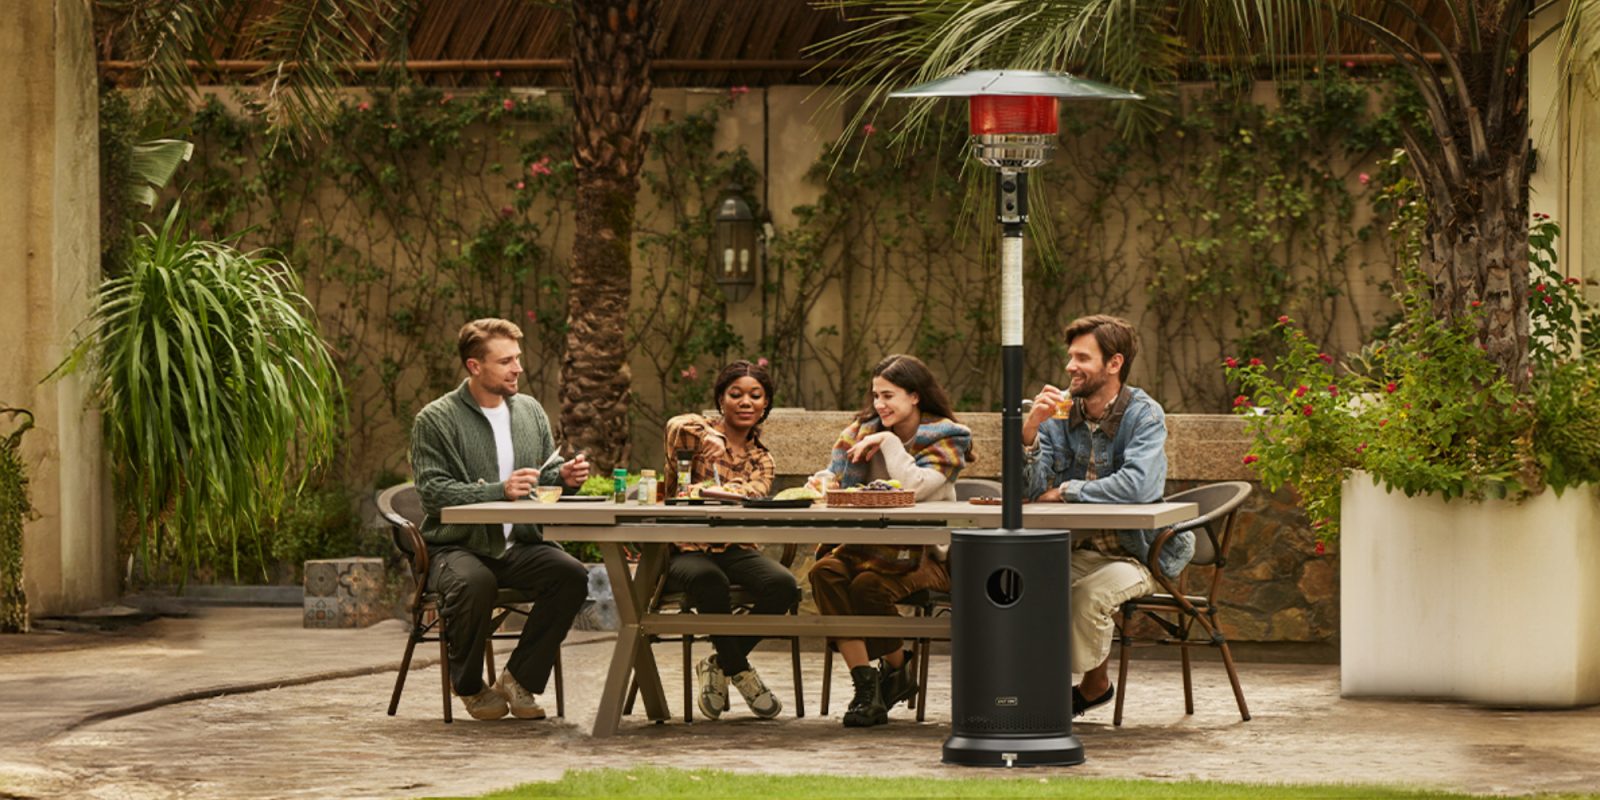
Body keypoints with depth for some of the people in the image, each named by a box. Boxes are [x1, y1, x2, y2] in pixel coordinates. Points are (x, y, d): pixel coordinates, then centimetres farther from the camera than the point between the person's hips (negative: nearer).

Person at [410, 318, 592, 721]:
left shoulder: (530, 411, 14)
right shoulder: (435, 420, -5)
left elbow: (544, 479, 21)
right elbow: (432, 491, -15)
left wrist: (564, 478, -4)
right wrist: (499, 491, -25)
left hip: (518, 544, 5)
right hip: (457, 546, -5)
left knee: (571, 574, -24)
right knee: (473, 581, -38)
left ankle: (519, 679, -8)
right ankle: (470, 686, -9)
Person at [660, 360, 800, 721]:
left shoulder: (761, 458, 15)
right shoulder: (699, 430, 4)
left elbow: (756, 490, -9)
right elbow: (676, 427, -23)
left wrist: (715, 491, -29)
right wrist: (706, 437, -44)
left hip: (737, 549, 4)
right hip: (688, 549, -4)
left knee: (783, 585, -27)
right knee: (709, 580, -38)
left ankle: (719, 664, -6)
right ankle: (741, 673, -17)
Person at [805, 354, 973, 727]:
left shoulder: (947, 437, -2)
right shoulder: (865, 428, 12)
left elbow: (915, 488, -18)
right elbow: (840, 479, 8)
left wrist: (889, 442, -13)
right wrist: (823, 483, -15)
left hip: (924, 553, -5)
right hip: (868, 542, 5)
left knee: (869, 584, -32)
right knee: (825, 571, -28)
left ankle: (898, 670, -3)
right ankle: (865, 684, -28)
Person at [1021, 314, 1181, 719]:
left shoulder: (1144, 415, -13)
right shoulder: (1057, 410, 2)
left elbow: (1137, 486, -30)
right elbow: (1029, 489, -5)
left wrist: (1065, 492, -18)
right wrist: (1030, 428, -20)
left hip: (1135, 553, -4)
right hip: (1076, 548, 4)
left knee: (1089, 593, -33)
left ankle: (1094, 683, -3)